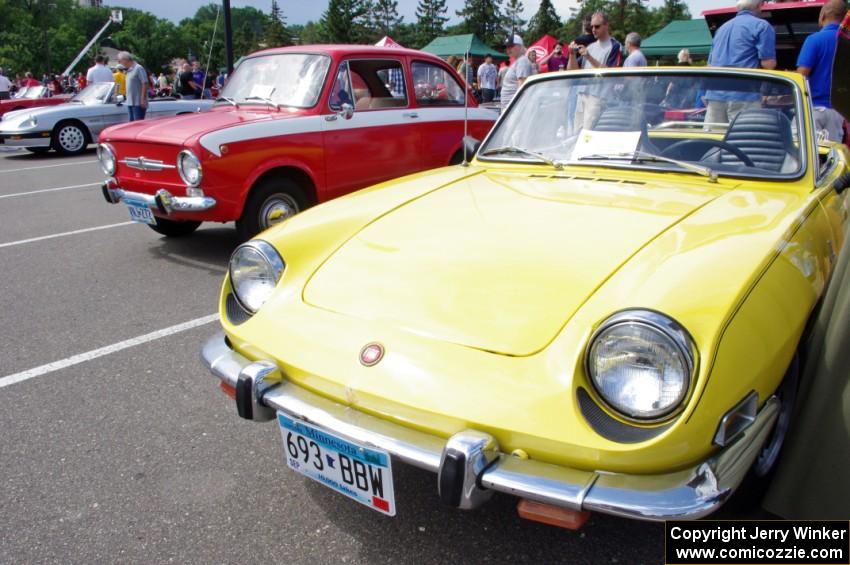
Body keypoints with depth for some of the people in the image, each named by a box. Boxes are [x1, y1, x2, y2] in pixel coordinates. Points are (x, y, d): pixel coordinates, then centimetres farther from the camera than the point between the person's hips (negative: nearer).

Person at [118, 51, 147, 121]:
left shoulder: (138, 68, -10)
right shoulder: (129, 70, 17)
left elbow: (145, 84, -15)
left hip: (138, 103, -9)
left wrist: (142, 99, -20)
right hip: (130, 102, 9)